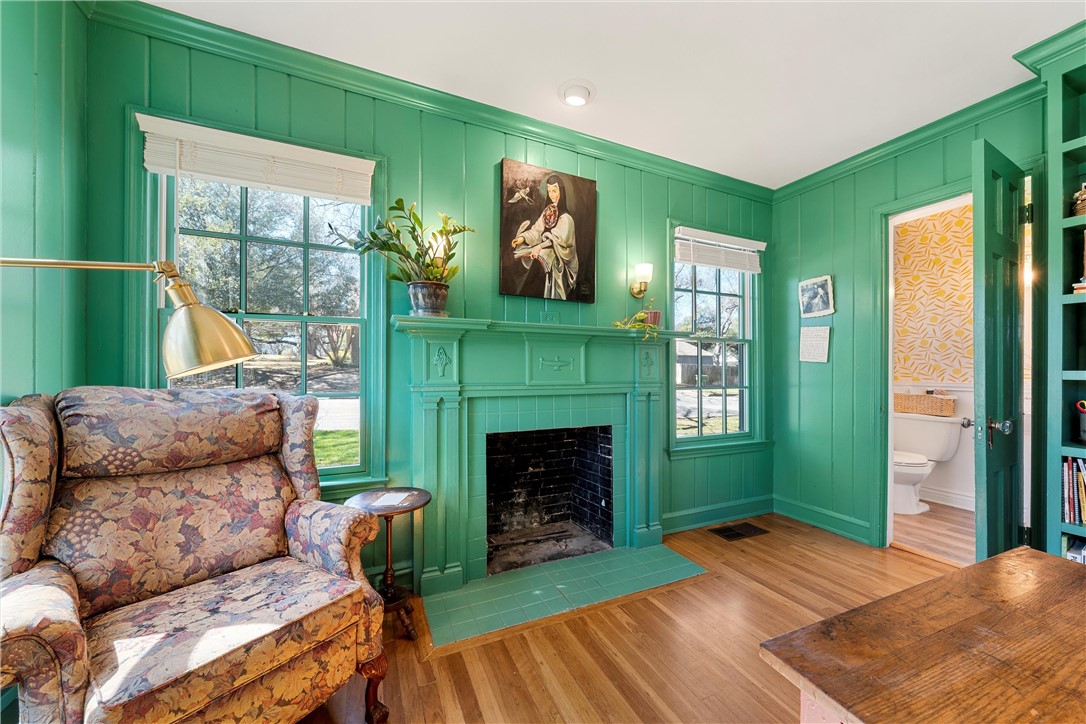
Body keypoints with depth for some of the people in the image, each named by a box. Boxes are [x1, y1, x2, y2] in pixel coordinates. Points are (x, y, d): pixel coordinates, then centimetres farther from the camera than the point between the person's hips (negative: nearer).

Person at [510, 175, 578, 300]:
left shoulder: (565, 218, -13)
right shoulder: (547, 211, 7)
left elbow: (559, 240, -24)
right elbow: (537, 230, 1)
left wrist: (541, 247, -35)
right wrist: (523, 238, -15)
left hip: (558, 262, -6)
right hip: (548, 261, 6)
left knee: (556, 293, 1)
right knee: (548, 291, 12)